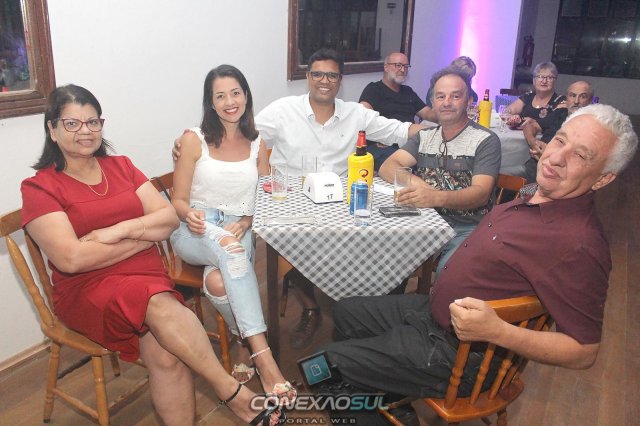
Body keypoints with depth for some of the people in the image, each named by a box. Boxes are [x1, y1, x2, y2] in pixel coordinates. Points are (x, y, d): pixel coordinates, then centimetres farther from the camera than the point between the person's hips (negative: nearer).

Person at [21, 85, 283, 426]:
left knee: (165, 353, -28)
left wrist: (120, 230, -12)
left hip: (148, 277, 3)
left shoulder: (121, 166, 14)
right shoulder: (39, 187, 1)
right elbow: (71, 259, -12)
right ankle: (233, 392, -23)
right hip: (87, 291, -3)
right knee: (162, 307, -34)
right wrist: (145, 235, -7)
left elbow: (169, 217, 6)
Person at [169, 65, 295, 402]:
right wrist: (190, 215, -22)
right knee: (229, 248, -38)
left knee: (219, 281, -35)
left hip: (241, 232, 2)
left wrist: (243, 223, -10)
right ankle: (262, 355, -36)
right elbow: (178, 201, 3)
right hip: (196, 233, -1)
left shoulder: (257, 143, 13)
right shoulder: (194, 140, 3)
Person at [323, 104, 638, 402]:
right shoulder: (536, 198, 1)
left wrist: (497, 332, -37)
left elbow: (584, 352, -26)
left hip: (457, 349, -9)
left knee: (334, 361, -7)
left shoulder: (580, 245, -28)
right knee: (346, 312, 22)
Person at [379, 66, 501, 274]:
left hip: (467, 229, -4)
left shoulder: (485, 140, 0)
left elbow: (481, 193, -13)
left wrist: (436, 198, -32)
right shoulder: (425, 136, 16)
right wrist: (412, 180, -18)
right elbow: (387, 168, 5)